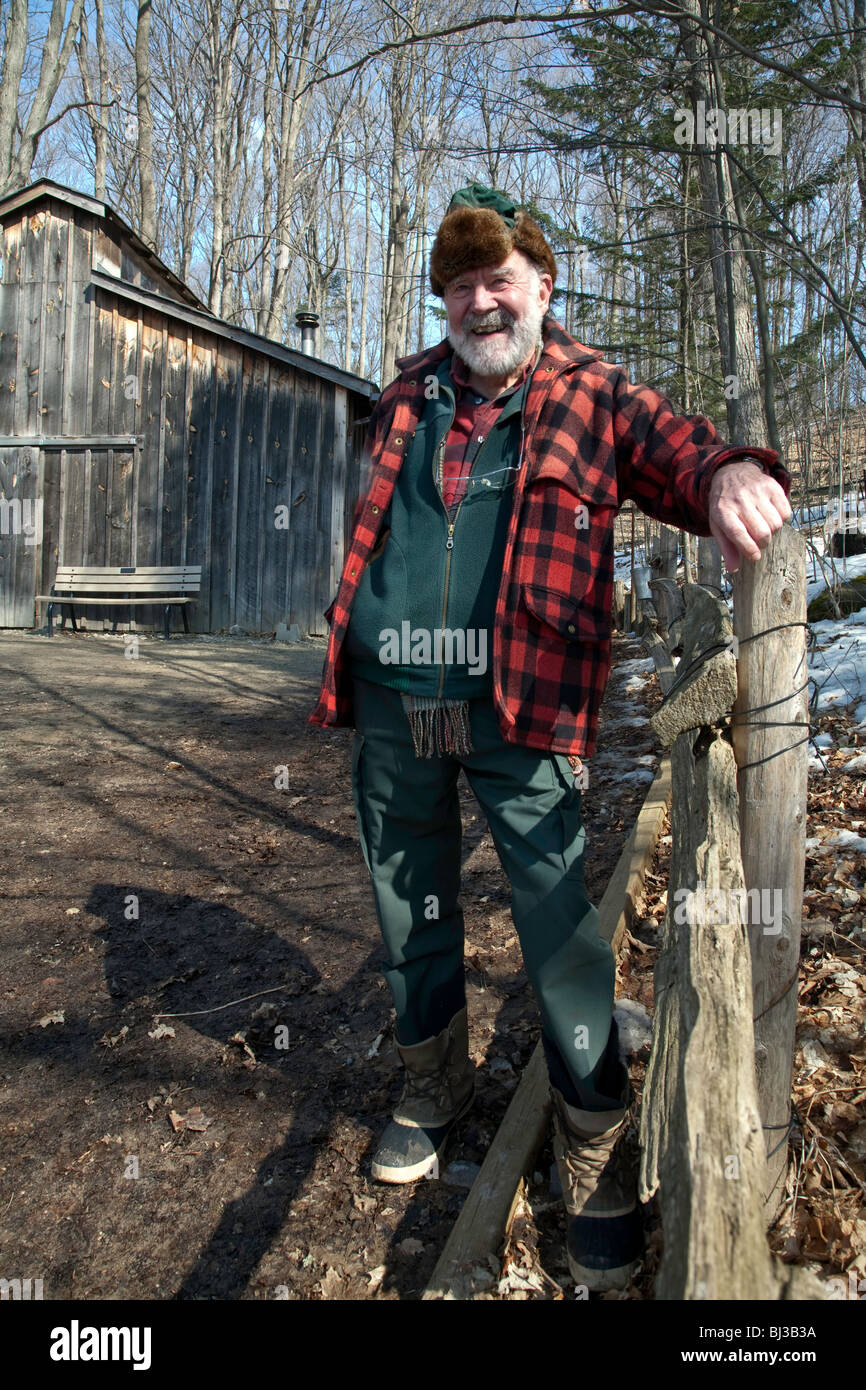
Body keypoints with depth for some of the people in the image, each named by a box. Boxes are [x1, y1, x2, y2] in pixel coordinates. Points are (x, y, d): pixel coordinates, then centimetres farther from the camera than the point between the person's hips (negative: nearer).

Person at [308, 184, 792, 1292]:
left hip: (517, 706, -4)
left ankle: (598, 1167, 20)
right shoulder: (407, 393, 16)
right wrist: (346, 662, 17)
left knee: (560, 932, -2)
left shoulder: (593, 395, 4)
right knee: (411, 915, 17)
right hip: (391, 704, 5)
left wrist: (730, 473, -35)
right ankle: (433, 1093, 42)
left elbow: (678, 453, -10)